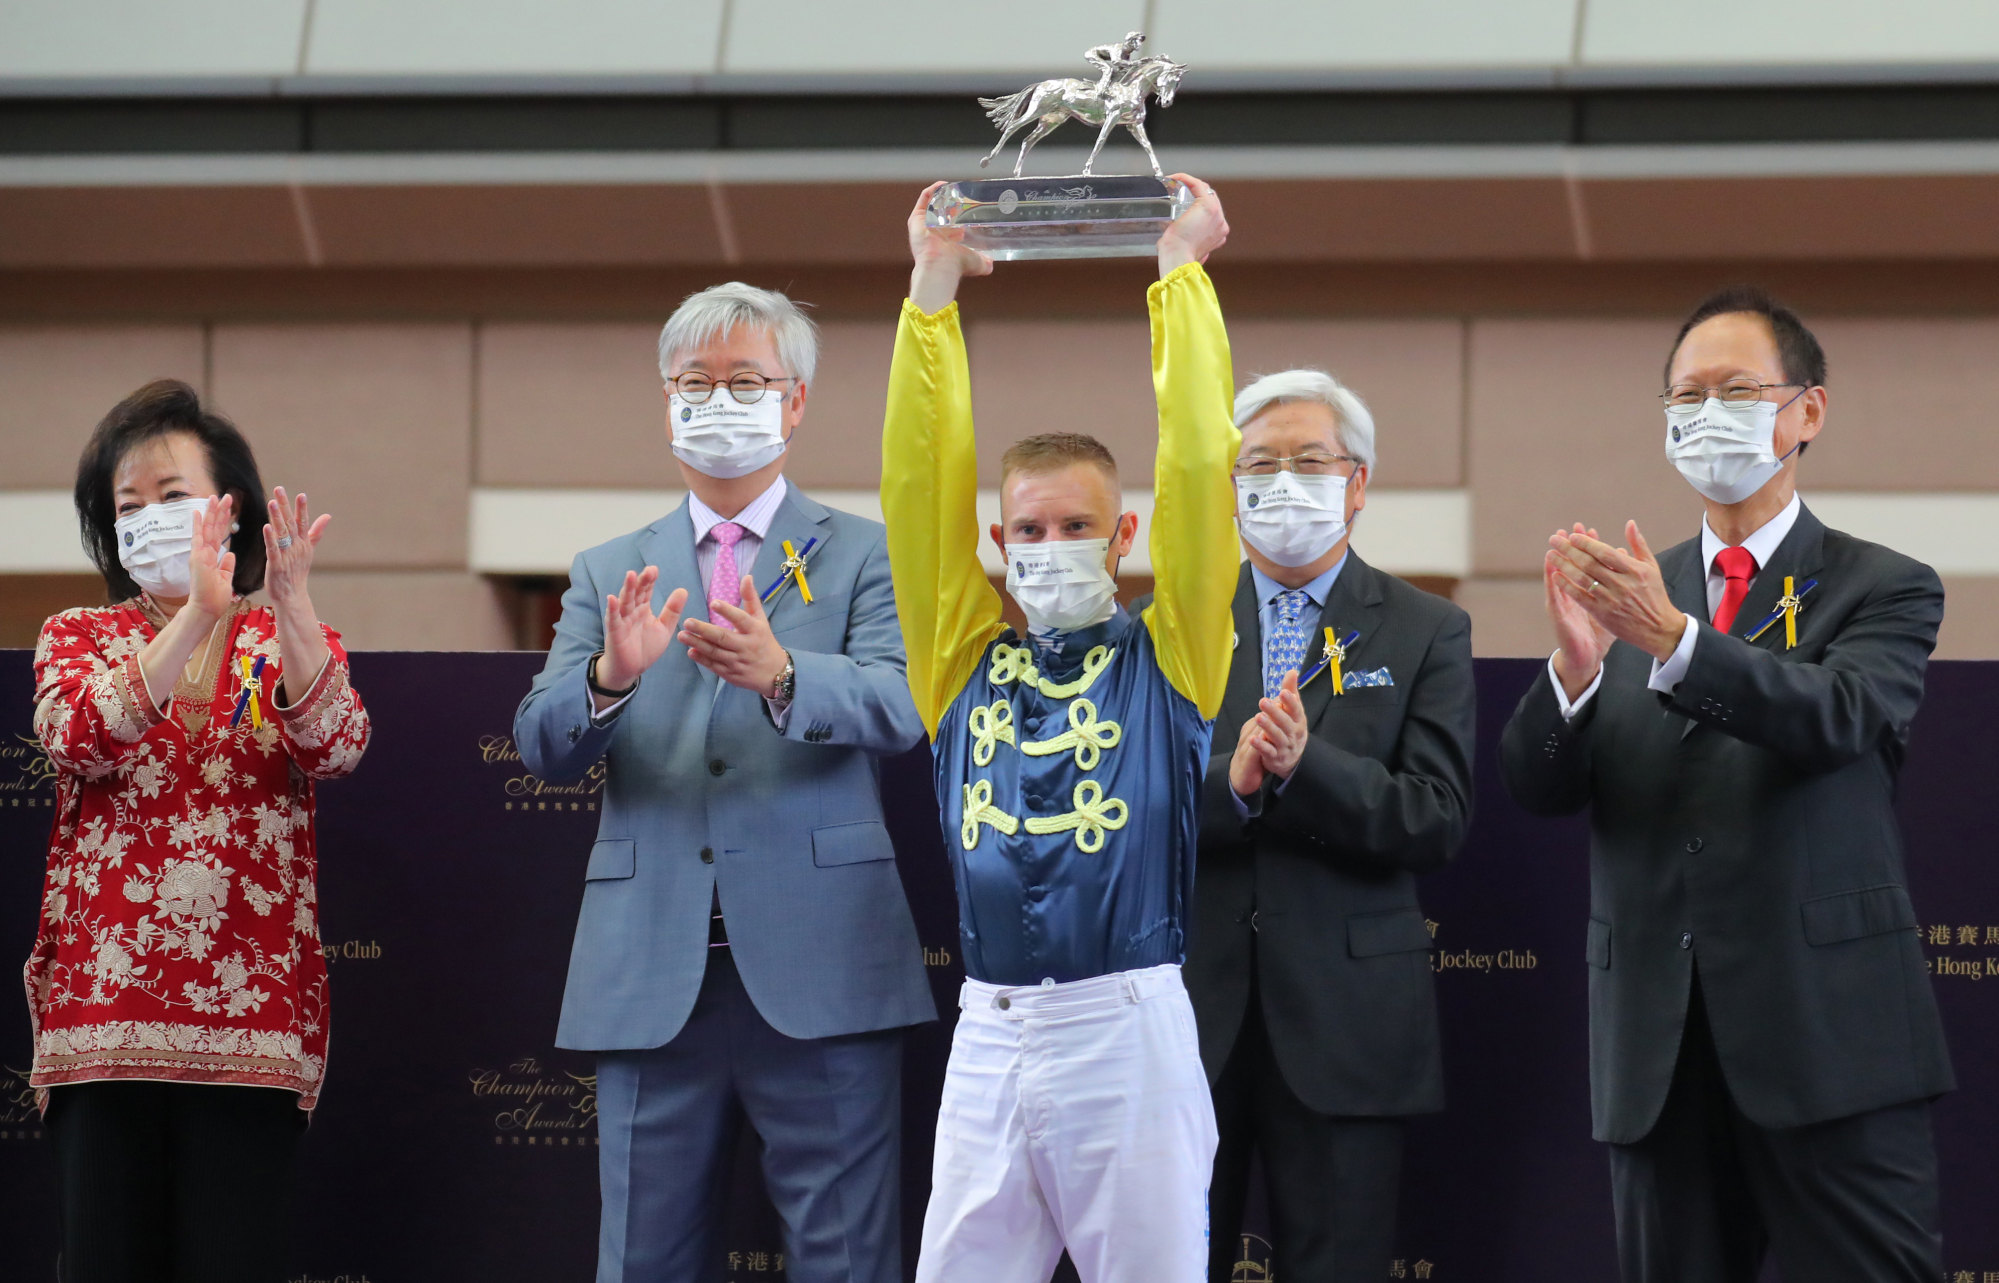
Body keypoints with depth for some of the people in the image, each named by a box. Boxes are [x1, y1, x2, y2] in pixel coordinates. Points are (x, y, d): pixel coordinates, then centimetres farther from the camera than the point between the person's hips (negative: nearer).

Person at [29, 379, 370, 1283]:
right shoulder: (79, 639, 12)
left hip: (253, 1006, 0)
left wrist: (290, 609, -25)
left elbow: (335, 746, -9)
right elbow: (78, 736, -11)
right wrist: (198, 619, -23)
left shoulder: (289, 647, 13)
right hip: (105, 1003, 0)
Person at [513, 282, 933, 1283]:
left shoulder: (863, 556, 8)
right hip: (651, 981, 3)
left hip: (817, 971, -3)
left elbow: (900, 706, -10)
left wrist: (777, 674, -31)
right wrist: (610, 677, -19)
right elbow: (542, 746, 4)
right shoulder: (608, 573, 16)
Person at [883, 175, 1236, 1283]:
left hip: (1130, 1029, -3)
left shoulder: (1164, 658, 5)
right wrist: (935, 287, 4)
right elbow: (921, 479, 7)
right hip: (989, 1034, 3)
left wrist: (1181, 275, 1)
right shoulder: (967, 658, 12)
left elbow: (1197, 471, -2)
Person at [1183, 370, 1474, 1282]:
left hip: (1342, 1024, -1)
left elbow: (1437, 822, -6)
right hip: (1190, 1006, 1)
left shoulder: (1426, 633, 5)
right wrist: (1229, 782, -19)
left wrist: (1304, 766, -19)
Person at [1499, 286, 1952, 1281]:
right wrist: (1576, 663, -18)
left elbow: (1834, 718, -18)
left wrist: (1674, 637, -32)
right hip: (1659, 1046, 4)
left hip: (1827, 1042, -4)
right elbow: (1535, 787, 3)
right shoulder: (1627, 594, 14)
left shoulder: (1884, 590, 3)